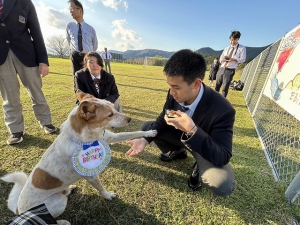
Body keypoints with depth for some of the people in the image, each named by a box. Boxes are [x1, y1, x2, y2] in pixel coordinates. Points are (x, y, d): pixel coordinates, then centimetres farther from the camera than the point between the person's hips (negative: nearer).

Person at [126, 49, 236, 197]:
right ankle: (177, 151, 19)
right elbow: (163, 119, -6)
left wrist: (192, 130, -47)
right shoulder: (174, 94, -22)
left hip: (204, 146, -4)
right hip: (180, 135, 5)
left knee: (223, 185, -31)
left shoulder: (223, 110, -35)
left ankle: (200, 167, 7)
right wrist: (145, 139, -22)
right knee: (146, 127, -2)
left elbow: (222, 158, -33)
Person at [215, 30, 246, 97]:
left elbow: (243, 59, -2)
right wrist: (223, 59, -10)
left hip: (230, 70, -4)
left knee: (225, 88, -5)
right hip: (221, 69, 4)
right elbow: (220, 59, 15)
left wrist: (233, 59, -18)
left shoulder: (242, 48, 4)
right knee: (217, 86, 9)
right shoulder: (227, 48, 17)